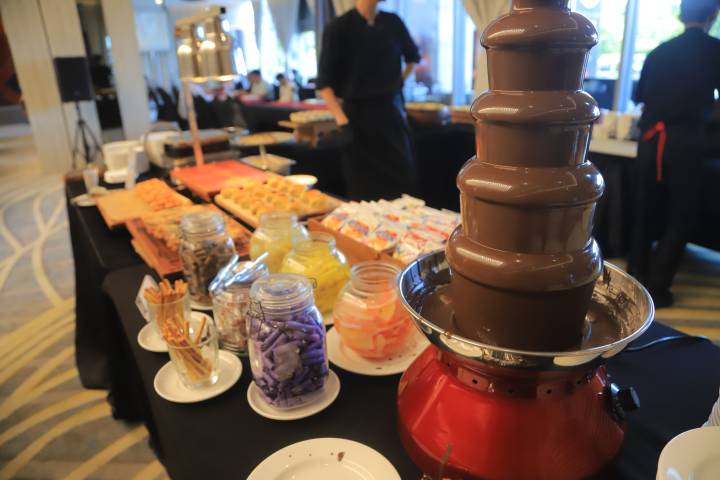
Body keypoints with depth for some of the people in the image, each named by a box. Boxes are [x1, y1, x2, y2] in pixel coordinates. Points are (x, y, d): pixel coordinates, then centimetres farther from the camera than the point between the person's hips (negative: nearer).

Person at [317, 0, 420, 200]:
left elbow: (412, 56, 25)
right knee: (365, 190, 1)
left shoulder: (393, 22, 5)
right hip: (358, 114, -4)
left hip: (392, 111, 4)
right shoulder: (338, 28, -7)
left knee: (403, 179, 4)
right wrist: (341, 120, -19)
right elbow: (324, 82, -10)